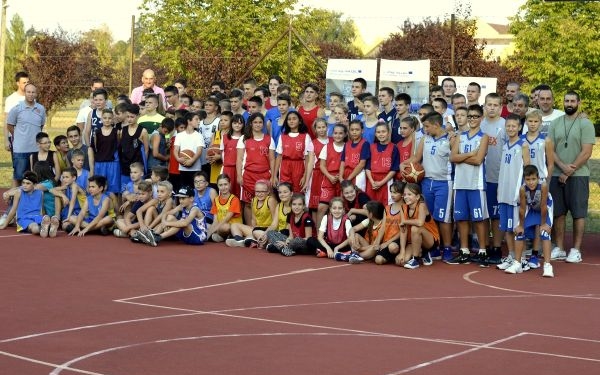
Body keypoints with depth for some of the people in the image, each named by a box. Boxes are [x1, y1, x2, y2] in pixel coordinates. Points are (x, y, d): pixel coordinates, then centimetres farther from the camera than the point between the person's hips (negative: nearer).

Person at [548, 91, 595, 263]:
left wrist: (569, 172, -12)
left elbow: (586, 152, -10)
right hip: (557, 175, 4)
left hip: (578, 175, -4)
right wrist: (563, 166, -12)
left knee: (578, 213, -1)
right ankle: (559, 249, 13)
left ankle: (576, 250, 4)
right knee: (558, 213, 6)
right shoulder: (555, 123, 9)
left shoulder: (585, 124, -4)